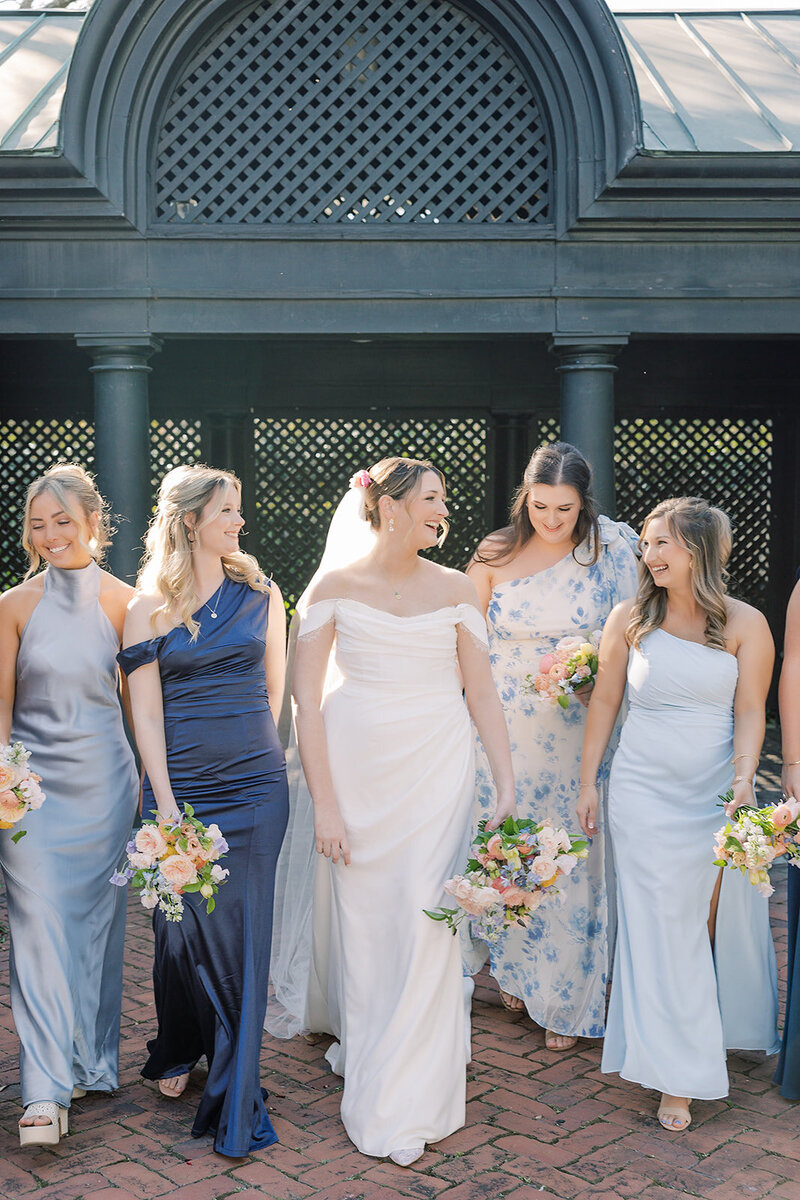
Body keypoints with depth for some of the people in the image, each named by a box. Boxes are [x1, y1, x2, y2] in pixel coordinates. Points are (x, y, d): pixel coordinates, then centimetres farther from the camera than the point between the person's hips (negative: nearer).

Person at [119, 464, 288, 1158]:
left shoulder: (260, 595, 7)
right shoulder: (150, 608, 1)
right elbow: (146, 714, -3)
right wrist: (166, 802, -10)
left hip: (257, 787, 1)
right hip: (182, 786, -1)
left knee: (243, 931, 0)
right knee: (184, 926, 6)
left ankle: (235, 1106, 10)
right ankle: (179, 1052, 35)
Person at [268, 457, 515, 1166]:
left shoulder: (455, 590, 4)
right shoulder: (334, 587, -2)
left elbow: (481, 692, 6)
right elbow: (307, 701, -5)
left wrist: (507, 783, -1)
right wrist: (324, 804, -10)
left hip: (436, 770, 1)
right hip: (354, 767, -1)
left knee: (425, 918, -1)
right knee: (360, 919, 8)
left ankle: (410, 1099, 12)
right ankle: (361, 1036, 36)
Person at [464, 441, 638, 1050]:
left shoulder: (612, 549, -4)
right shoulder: (495, 555, 0)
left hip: (578, 734, -1)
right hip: (505, 729, 2)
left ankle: (567, 999, 19)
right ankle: (517, 970, 34)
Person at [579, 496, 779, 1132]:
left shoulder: (745, 624, -1)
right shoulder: (629, 619, 1)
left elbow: (750, 711, -4)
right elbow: (605, 702, 6)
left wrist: (744, 779, -18)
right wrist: (587, 782, 5)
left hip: (717, 795, 0)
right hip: (645, 792, 0)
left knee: (719, 917, 10)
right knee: (661, 925, 0)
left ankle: (728, 1029, 38)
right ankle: (677, 1075, 8)